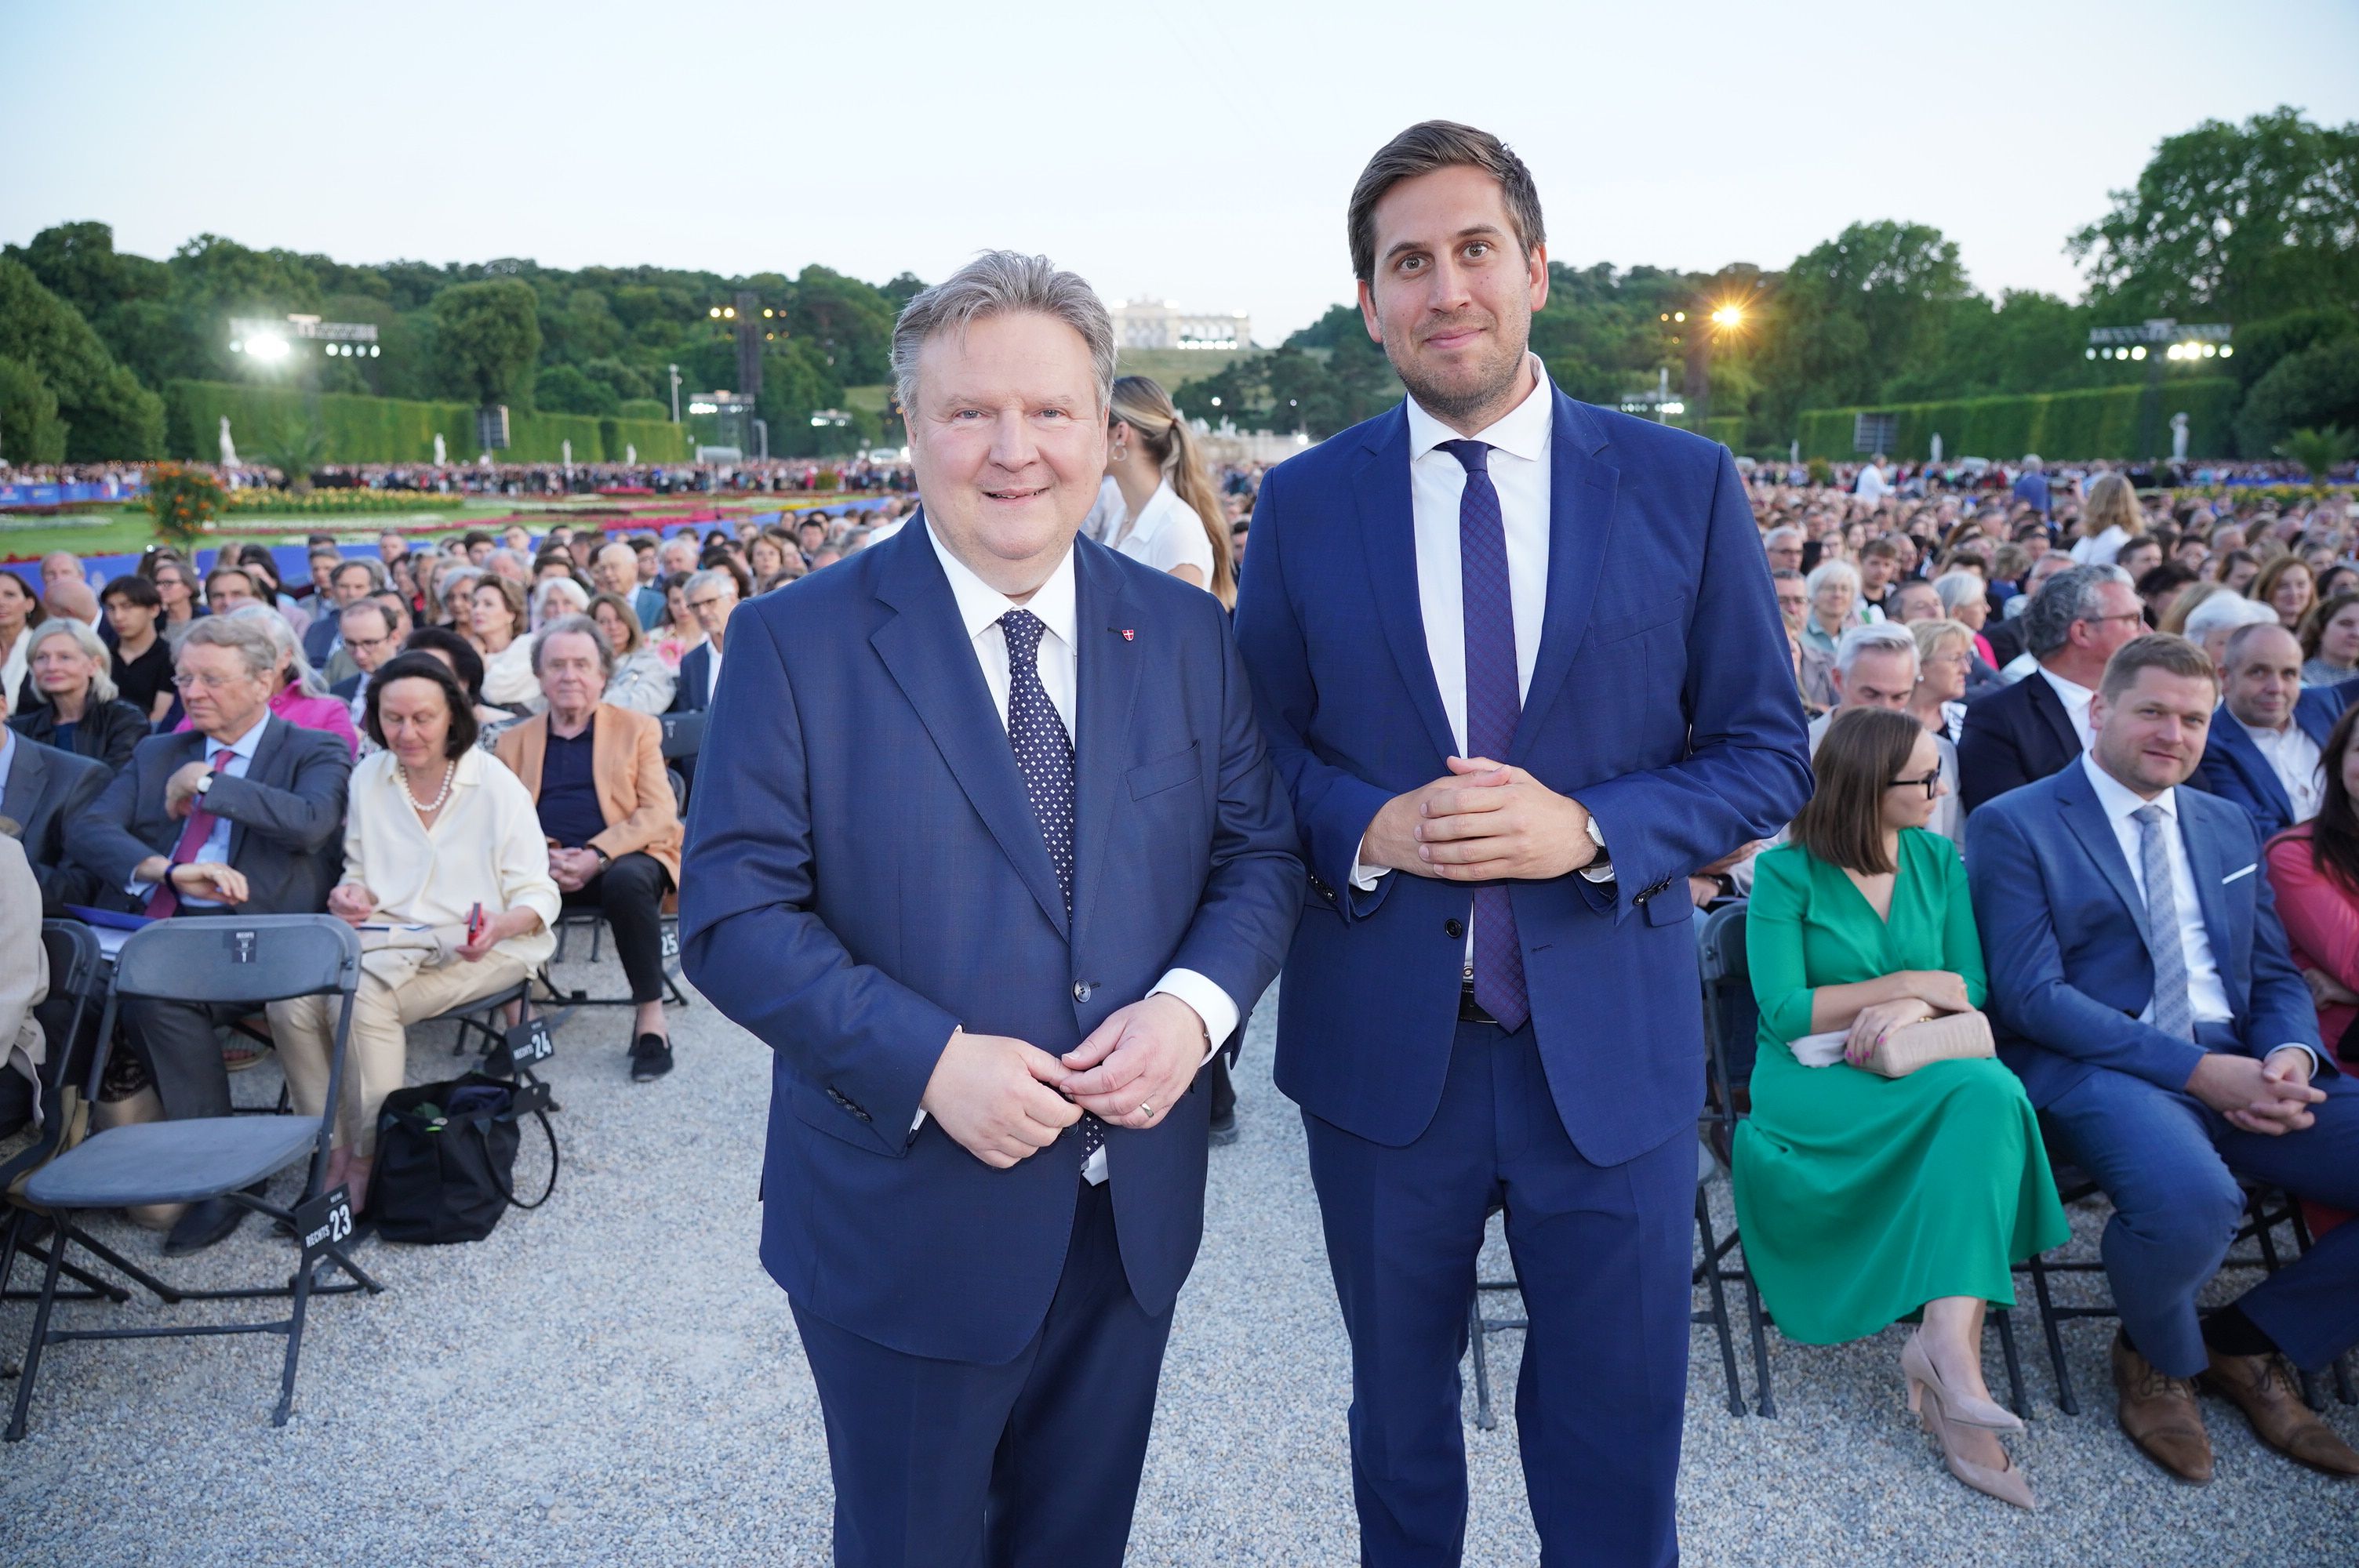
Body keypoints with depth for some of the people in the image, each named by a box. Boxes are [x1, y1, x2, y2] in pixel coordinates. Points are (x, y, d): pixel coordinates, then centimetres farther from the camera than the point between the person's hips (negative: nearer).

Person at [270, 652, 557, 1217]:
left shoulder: (496, 785, -5)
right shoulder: (368, 777, 9)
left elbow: (537, 895, -6)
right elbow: (359, 870, 19)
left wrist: (502, 926, -28)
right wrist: (349, 893, -5)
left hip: (475, 947, -5)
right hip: (386, 935, 5)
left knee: (362, 996, -31)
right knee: (291, 996, -24)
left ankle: (369, 1158, -16)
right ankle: (334, 1148, -11)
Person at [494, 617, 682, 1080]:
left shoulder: (637, 729, 11)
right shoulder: (514, 740, 18)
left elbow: (660, 813, -1)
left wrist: (596, 856, -17)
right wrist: (541, 856, -16)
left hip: (621, 860, -2)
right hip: (540, 868, 2)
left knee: (626, 883, -37)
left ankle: (651, 1015, -21)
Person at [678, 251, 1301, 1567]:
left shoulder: (1189, 633, 0)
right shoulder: (796, 642, -10)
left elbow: (1263, 852, 2)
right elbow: (734, 914, -12)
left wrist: (1193, 1005, -17)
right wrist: (930, 1061, -23)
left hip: (1134, 1211, 3)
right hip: (904, 1222, -2)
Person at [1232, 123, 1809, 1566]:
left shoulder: (1686, 486, -2)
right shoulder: (1303, 504, 0)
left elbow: (1768, 756, 0)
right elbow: (1258, 752, 5)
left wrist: (1590, 829, -17)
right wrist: (1366, 829, -16)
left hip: (1613, 1052, 0)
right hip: (1381, 1050, 1)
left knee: (1619, 1445, 14)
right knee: (1400, 1419, 22)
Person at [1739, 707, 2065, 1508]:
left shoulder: (1937, 859, 10)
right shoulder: (1785, 871, -6)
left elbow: (1967, 985, 6)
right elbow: (1783, 1011, -11)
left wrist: (1911, 1009, -16)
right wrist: (1909, 982, -10)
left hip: (1918, 1066, 4)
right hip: (1812, 1082, -4)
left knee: (1991, 1091, -31)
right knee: (1976, 1097, -31)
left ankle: (1950, 1339, -34)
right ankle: (1951, 1361, -25)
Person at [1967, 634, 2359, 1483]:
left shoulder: (2229, 825, 20)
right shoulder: (2014, 825, -2)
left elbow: (2276, 975, 19)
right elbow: (2030, 997, -10)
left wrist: (2291, 1055, -6)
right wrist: (2197, 1071, -18)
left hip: (2238, 1064, 7)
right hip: (2094, 1064, -6)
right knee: (2191, 1197, -36)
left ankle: (2250, 1343, 10)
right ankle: (2158, 1359, 1)